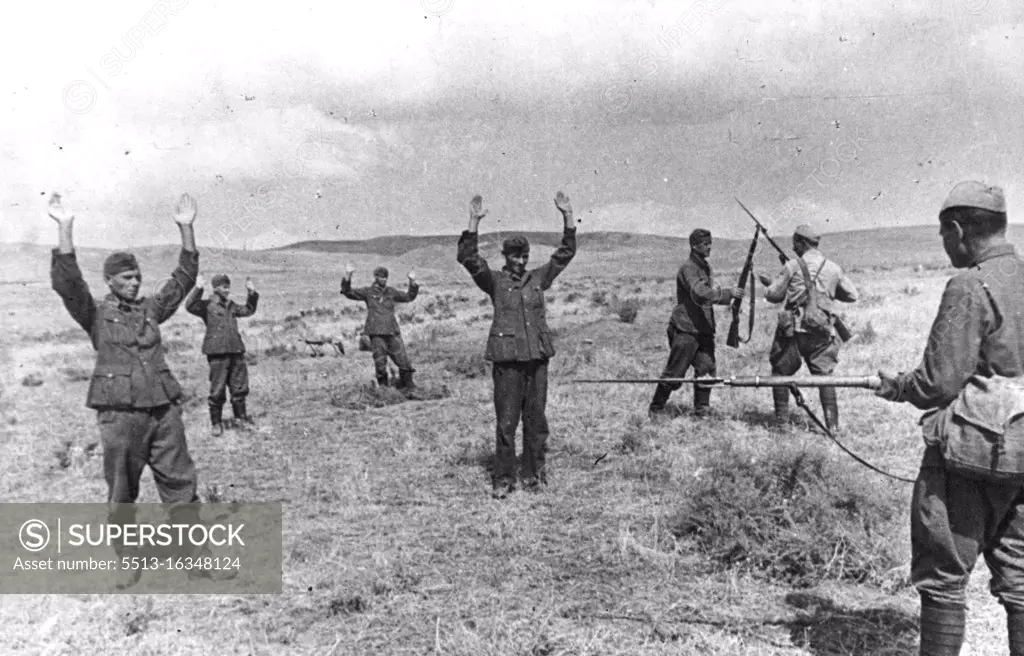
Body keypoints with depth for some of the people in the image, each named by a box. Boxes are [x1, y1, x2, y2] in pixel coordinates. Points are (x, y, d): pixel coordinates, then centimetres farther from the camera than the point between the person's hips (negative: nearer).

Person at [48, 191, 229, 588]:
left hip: (164, 409, 3)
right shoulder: (96, 314, 3)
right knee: (121, 493, 7)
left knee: (180, 484, 5)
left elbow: (184, 277, 12)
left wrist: (185, 228, 5)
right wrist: (65, 228, -20)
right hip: (119, 413, -3)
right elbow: (66, 282, -13)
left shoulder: (151, 309, 14)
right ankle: (127, 563, 22)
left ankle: (194, 557, 14)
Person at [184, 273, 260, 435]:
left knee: (240, 387, 11)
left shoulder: (232, 306, 17)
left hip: (236, 350, 6)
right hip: (218, 353, -6)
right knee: (217, 390, -1)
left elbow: (249, 310, 31)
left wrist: (252, 294, 19)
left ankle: (241, 417, 24)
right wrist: (198, 289, -28)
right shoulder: (207, 305, -2)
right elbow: (190, 306, -19)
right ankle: (216, 422, 10)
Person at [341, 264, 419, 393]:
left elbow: (409, 297, 22)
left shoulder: (391, 292, 14)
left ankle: (407, 386, 17)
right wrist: (348, 276, -16)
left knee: (403, 361, 2)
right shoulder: (368, 292, 5)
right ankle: (383, 387, 11)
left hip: (392, 332, 3)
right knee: (380, 363, -3)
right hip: (376, 333, -3)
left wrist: (413, 283, 8)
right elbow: (348, 292, -3)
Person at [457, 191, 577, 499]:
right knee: (506, 420, -2)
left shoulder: (539, 278, 12)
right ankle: (503, 479, 7)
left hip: (537, 355, 4)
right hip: (507, 356, -3)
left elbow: (566, 252, 11)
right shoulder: (494, 280, 2)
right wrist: (474, 222, -18)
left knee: (536, 417, 8)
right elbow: (467, 257, -10)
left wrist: (567, 216, 3)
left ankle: (534, 473, 19)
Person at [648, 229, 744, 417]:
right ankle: (655, 409, 12)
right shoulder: (688, 268, -12)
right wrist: (728, 293, -24)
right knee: (674, 373, -2)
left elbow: (711, 294, 23)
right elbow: (699, 294, -26)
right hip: (686, 329, -8)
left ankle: (702, 407, 9)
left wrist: (730, 298, 6)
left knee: (706, 368, -2)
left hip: (704, 329, 8)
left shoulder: (705, 267, 16)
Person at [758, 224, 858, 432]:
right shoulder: (834, 268, 6)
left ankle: (782, 420, 12)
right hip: (822, 333, 3)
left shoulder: (792, 266, -3)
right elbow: (852, 296, 14)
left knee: (780, 372, 12)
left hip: (793, 330, -2)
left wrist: (769, 284, 22)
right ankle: (832, 425, 0)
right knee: (824, 377, 6)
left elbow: (773, 295, 1)